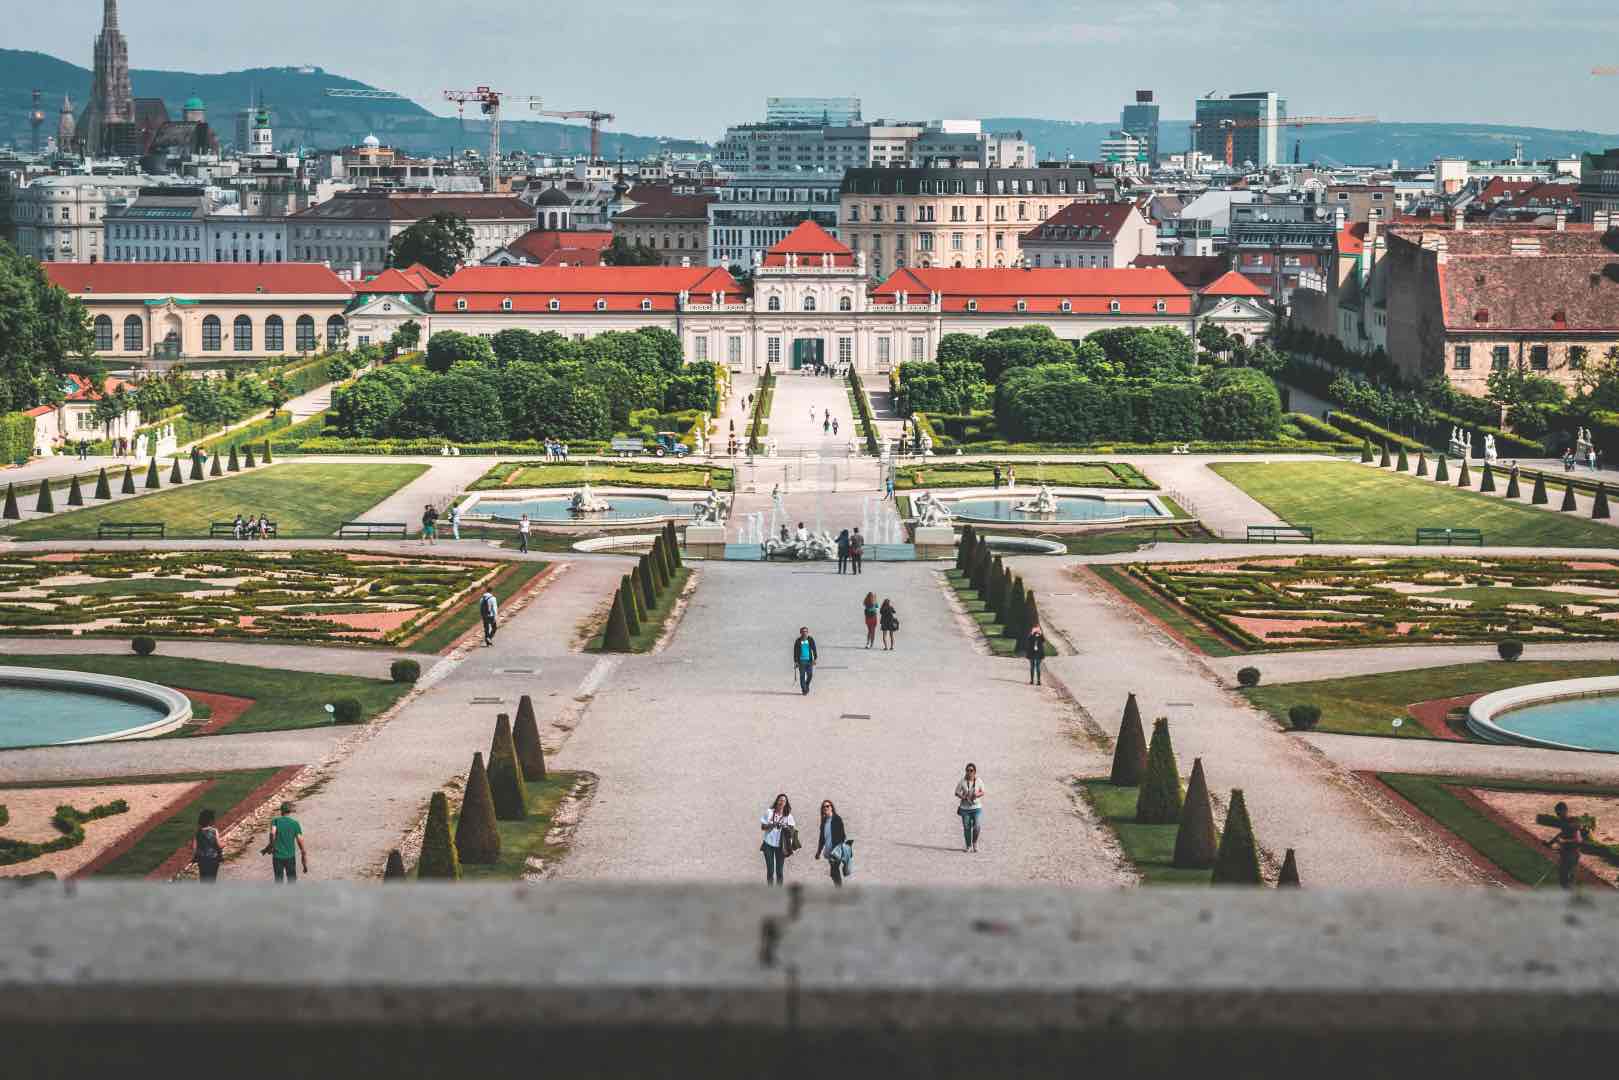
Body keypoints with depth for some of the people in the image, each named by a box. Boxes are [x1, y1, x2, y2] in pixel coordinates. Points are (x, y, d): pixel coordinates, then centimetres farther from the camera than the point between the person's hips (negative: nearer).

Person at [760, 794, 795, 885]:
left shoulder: (788, 816, 3)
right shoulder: (769, 812, 2)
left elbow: (792, 829, 0)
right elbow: (762, 827, 3)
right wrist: (771, 825, -17)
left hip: (780, 846, 1)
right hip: (769, 844, 0)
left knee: (779, 871, 0)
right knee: (770, 870, 0)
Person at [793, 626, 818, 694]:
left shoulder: (810, 640, 2)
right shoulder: (798, 641, -1)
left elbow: (814, 650, 3)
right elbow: (795, 652, 2)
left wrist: (815, 659, -6)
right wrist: (795, 661, -2)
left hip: (809, 660, 1)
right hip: (801, 661, -1)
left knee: (810, 674, -2)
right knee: (802, 675, -3)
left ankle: (807, 685, 26)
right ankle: (803, 690, 4)